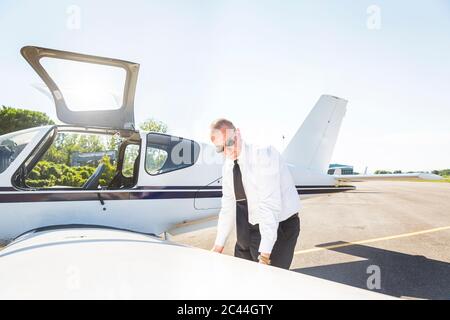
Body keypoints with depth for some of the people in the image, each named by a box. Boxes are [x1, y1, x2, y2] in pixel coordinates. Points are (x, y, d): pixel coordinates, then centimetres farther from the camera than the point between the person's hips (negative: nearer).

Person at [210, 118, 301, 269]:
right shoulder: (228, 166, 3)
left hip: (279, 226, -7)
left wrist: (265, 252, -29)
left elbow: (270, 204, -27)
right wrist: (219, 244, 10)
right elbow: (228, 206, 10)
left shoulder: (263, 153, -20)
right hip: (250, 229, 7)